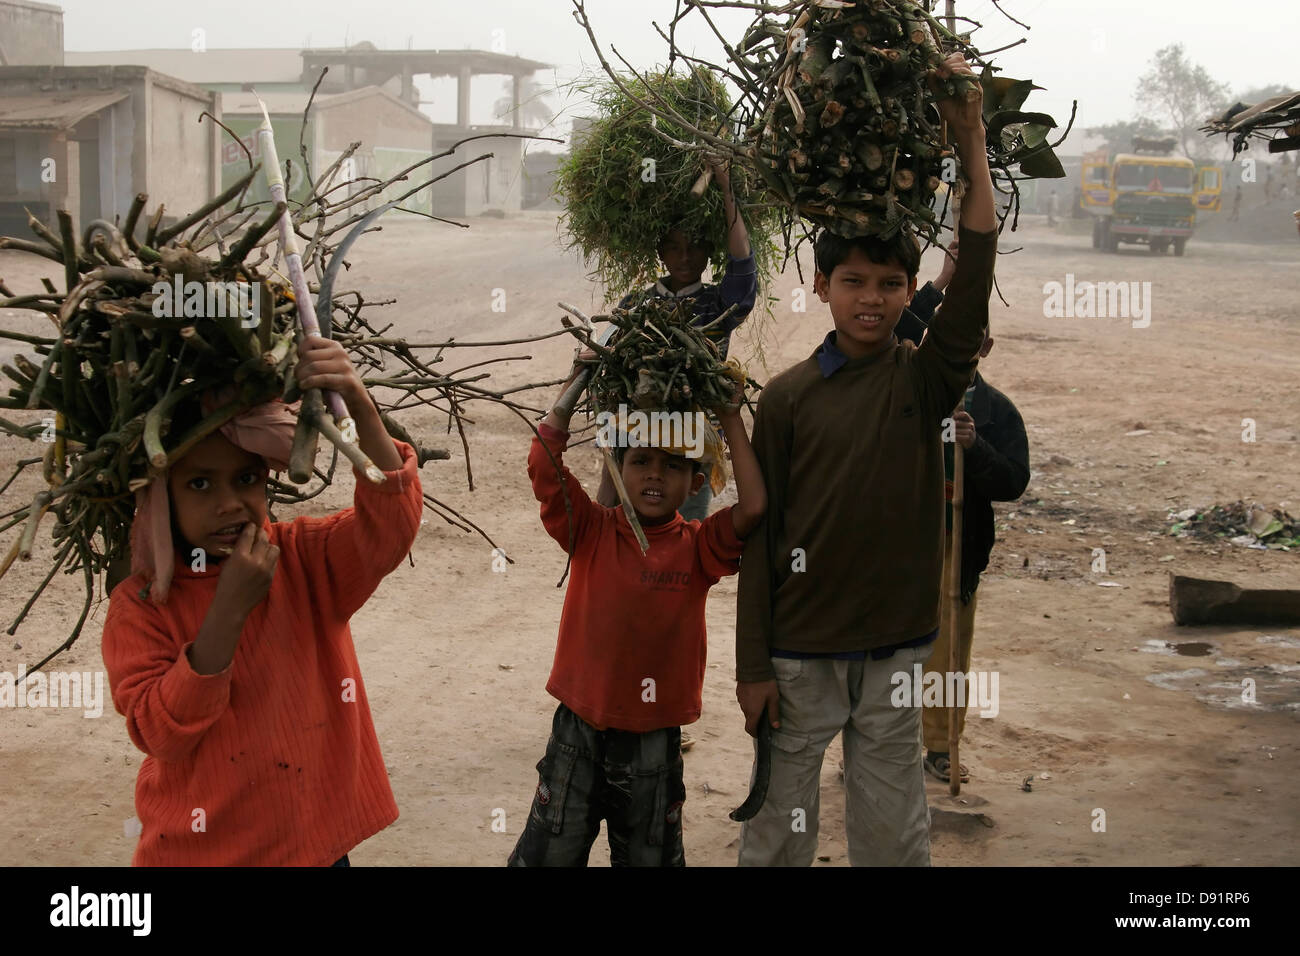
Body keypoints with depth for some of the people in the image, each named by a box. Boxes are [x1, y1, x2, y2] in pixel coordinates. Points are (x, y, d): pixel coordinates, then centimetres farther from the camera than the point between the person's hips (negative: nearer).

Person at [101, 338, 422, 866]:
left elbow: (390, 525, -23)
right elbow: (160, 734, -17)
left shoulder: (304, 558, -5)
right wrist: (228, 610, -25)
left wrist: (360, 406, -39)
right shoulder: (140, 602, -8)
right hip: (202, 849, -1)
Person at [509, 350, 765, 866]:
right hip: (580, 731, 0)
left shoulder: (698, 547, -4)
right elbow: (544, 465, -16)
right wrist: (576, 384, -17)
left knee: (649, 856, 17)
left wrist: (731, 420, -15)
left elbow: (752, 507, -20)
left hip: (654, 740, 0)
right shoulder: (593, 531, -5)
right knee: (547, 855, 11)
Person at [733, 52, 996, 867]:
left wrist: (971, 148, -23)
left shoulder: (926, 380, -1)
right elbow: (760, 534, -2)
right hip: (799, 651, -1)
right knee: (779, 829, 8)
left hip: (896, 646, 1)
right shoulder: (789, 396, -3)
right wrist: (753, 664, -4)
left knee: (894, 830, 11)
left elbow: (974, 282, -17)